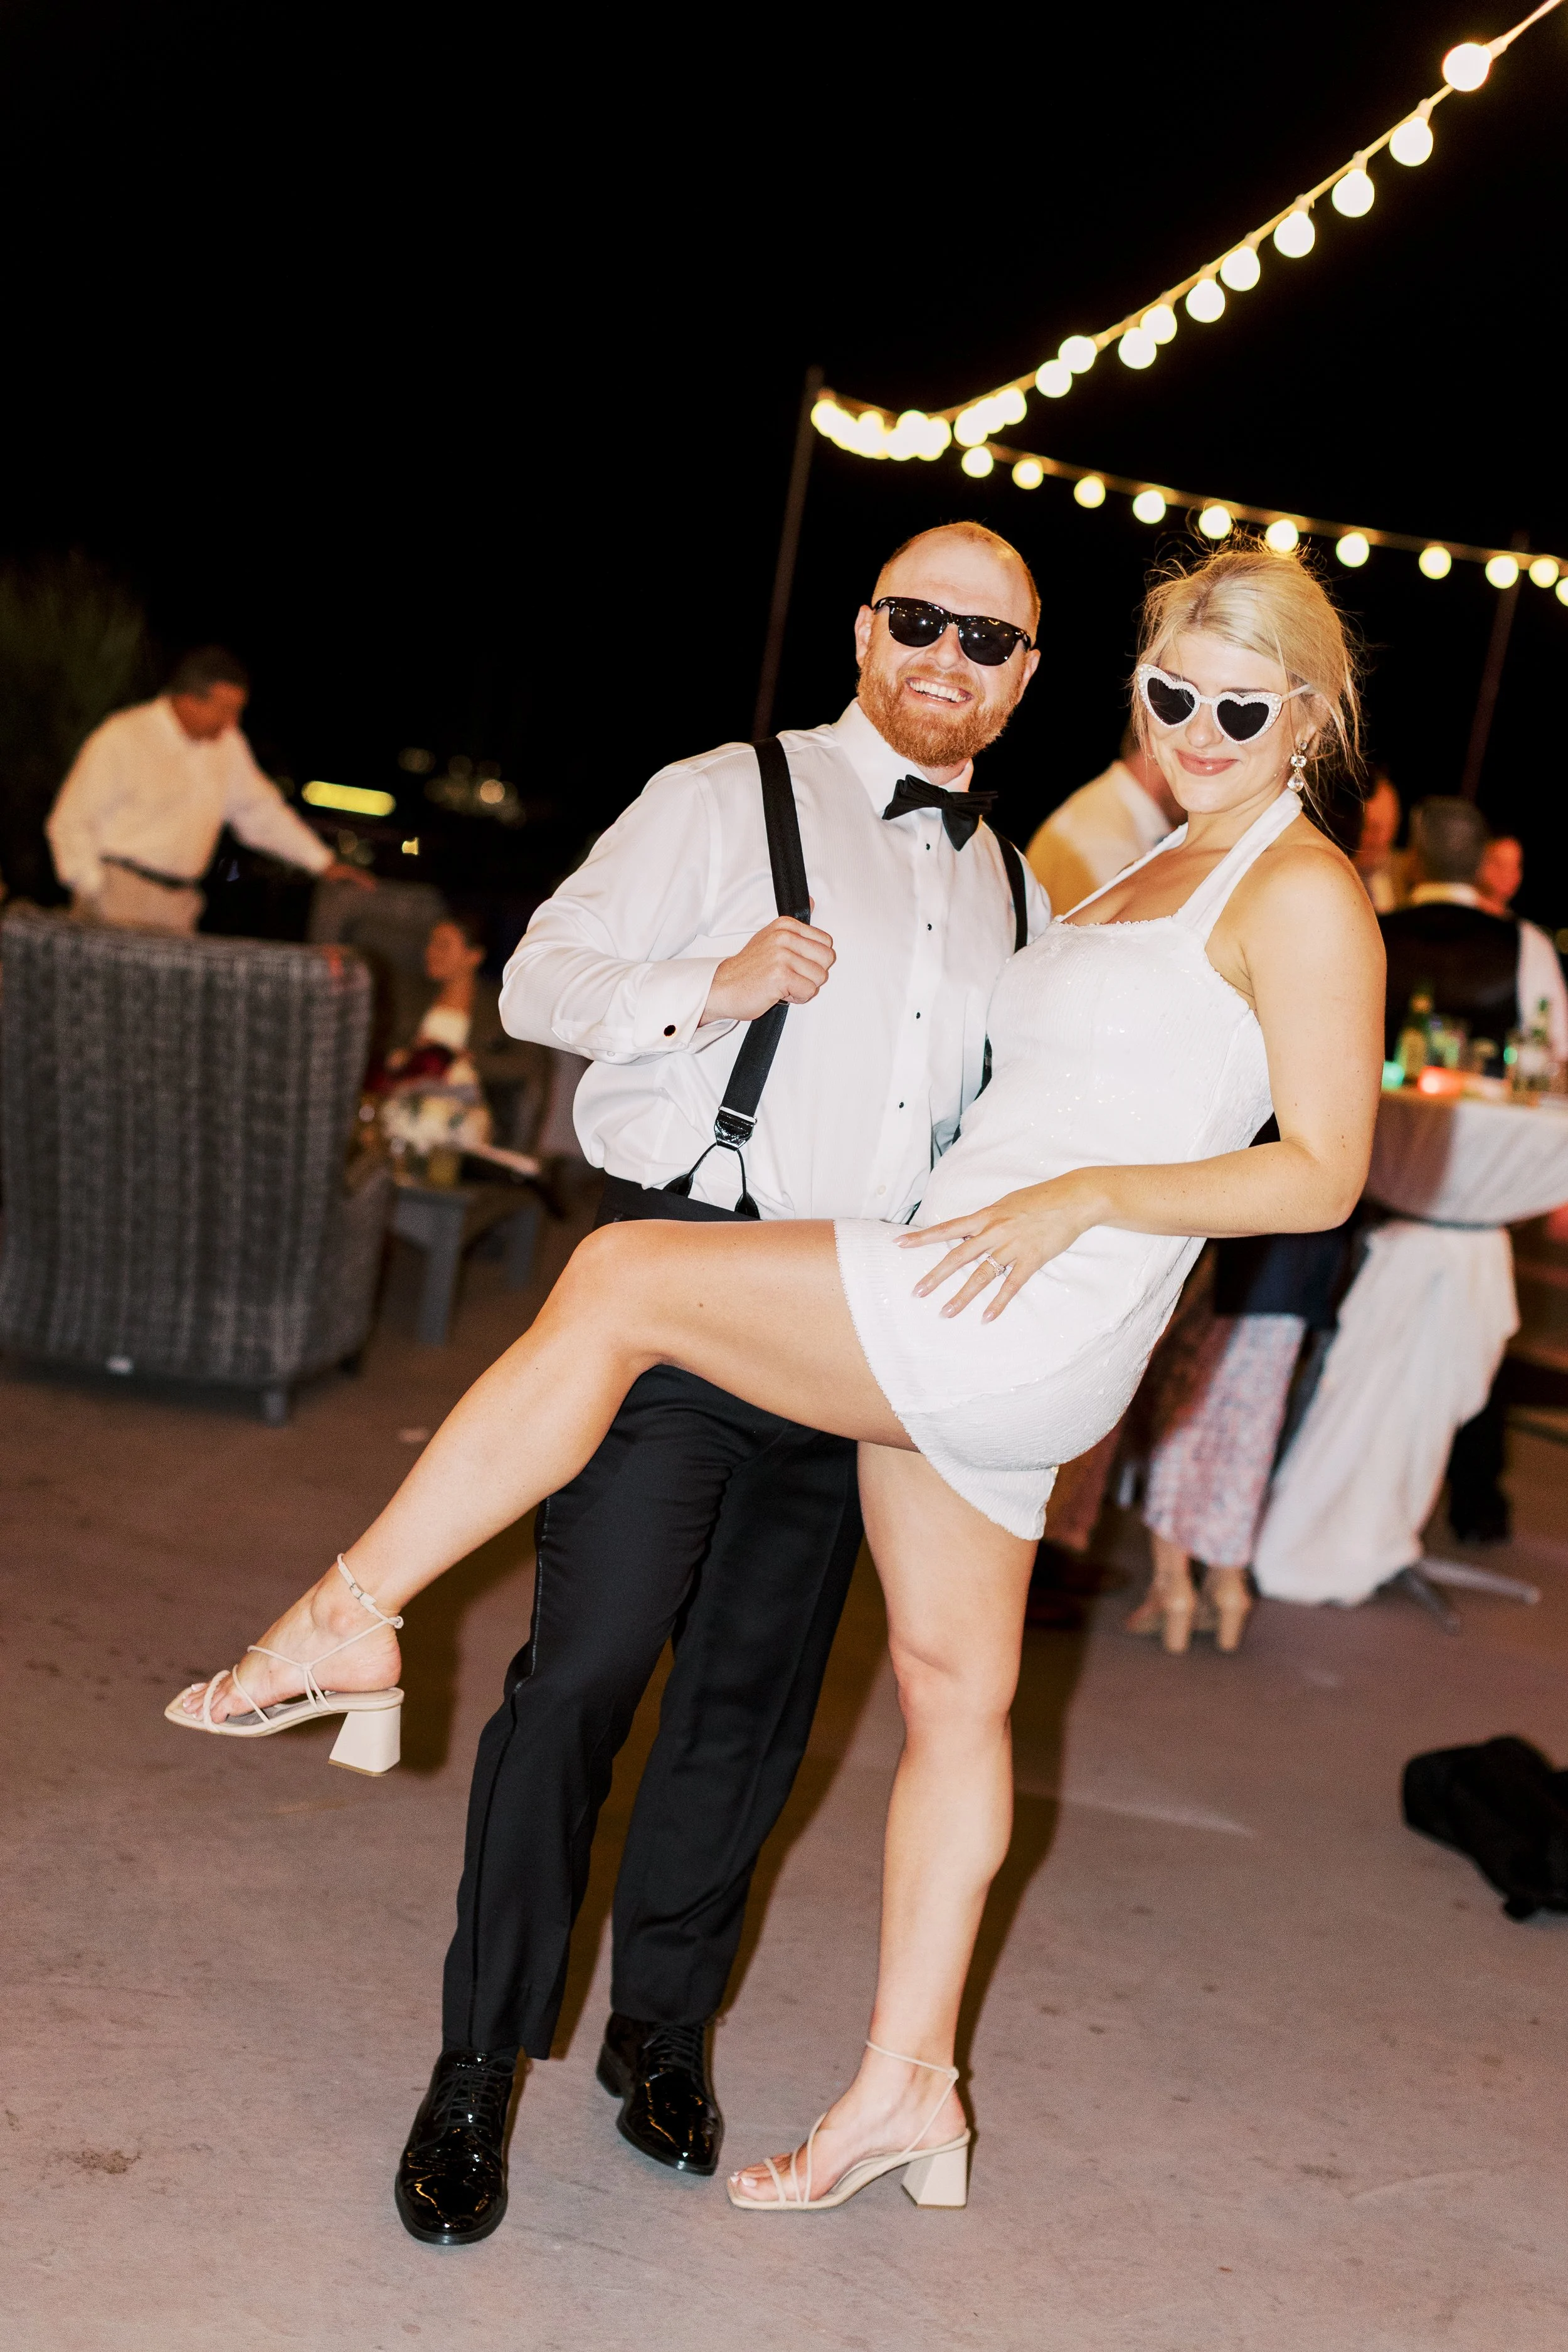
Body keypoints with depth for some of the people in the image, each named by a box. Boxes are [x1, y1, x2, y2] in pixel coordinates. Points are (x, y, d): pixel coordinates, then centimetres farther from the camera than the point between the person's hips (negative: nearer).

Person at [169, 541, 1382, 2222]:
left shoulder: (1303, 891, -5)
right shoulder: (1151, 878, 22)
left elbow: (1322, 1171, -11)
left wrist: (1086, 1197, -21)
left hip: (1016, 1329, -9)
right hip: (951, 1342, 9)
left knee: (618, 1278, -11)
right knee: (953, 1701, 12)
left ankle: (350, 1617, -3)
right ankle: (904, 2089, 22)